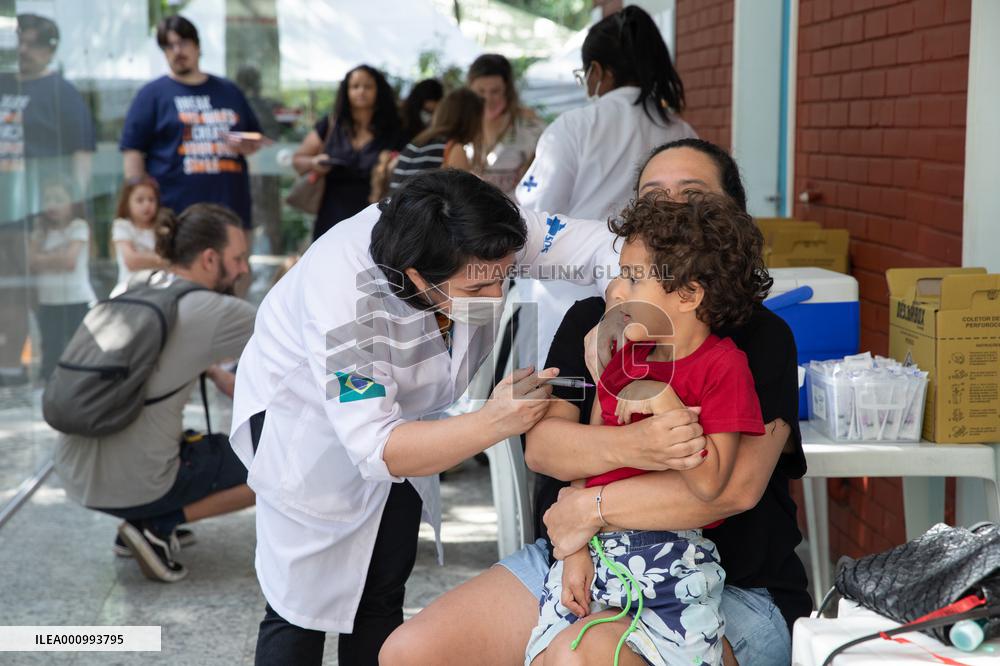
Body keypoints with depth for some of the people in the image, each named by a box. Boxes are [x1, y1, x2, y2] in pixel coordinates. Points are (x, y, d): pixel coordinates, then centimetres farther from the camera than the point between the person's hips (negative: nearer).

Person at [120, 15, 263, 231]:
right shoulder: (152, 94, 5)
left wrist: (247, 146, 0)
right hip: (176, 213, -4)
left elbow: (256, 139, 25)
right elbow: (132, 151, -1)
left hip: (231, 211, 4)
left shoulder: (229, 91, 18)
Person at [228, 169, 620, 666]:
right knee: (305, 596, -3)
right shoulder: (344, 301, -41)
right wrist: (493, 423, -50)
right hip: (304, 412, -5)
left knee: (384, 591, 10)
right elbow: (375, 449, -40)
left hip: (400, 414, 5)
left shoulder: (484, 241, -29)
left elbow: (598, 243, -28)